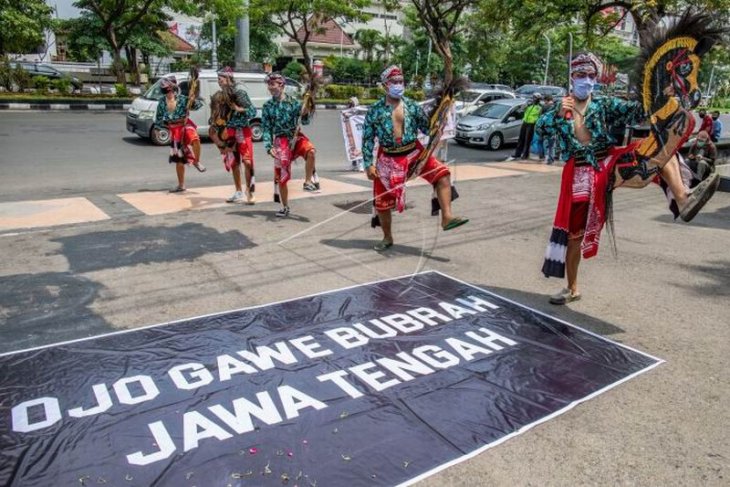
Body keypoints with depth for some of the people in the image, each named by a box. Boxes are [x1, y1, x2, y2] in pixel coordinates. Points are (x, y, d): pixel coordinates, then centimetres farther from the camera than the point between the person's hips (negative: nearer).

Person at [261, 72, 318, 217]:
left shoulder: (293, 102, 0)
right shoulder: (267, 106, 3)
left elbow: (305, 122, 2)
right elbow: (266, 128, 4)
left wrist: (305, 115, -20)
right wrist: (269, 146, -8)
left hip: (296, 137, -1)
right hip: (280, 141, 1)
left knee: (310, 151, -33)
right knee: (281, 176, 1)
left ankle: (308, 182, -14)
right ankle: (285, 207, 17)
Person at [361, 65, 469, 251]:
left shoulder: (412, 106, 2)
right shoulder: (375, 110, -4)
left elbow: (427, 128, 8)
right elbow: (367, 138, -3)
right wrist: (368, 164, -8)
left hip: (414, 152, 1)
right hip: (388, 158, -1)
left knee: (442, 174, -20)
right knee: (382, 201, 5)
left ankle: (447, 217, -20)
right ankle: (387, 238, 26)